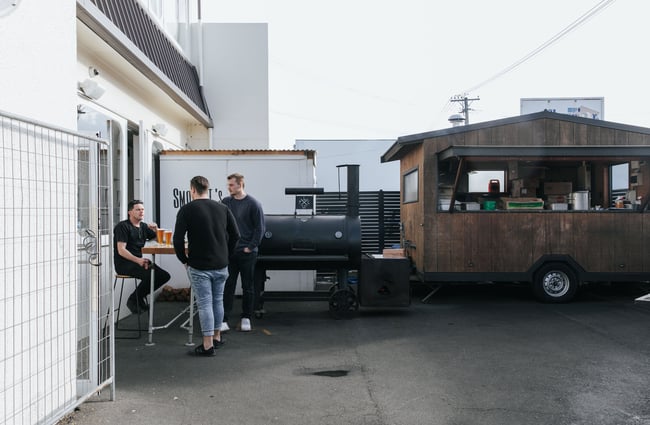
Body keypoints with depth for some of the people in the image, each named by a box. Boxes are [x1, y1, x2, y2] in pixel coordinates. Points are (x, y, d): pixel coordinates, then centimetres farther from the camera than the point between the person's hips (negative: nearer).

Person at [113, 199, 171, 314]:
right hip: (124, 264, -7)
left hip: (139, 261, 7)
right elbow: (121, 250, -15)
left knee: (164, 276, -12)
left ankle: (138, 298, 1)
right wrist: (137, 260, -28)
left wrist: (155, 230, -2)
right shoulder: (122, 226, -4)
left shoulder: (144, 226, 17)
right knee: (150, 274, -30)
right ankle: (133, 300, -9)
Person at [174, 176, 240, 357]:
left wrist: (184, 260, 2)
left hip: (199, 267, -5)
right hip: (221, 266, 5)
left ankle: (208, 345, 2)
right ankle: (217, 337, 29)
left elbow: (178, 239, -12)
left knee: (204, 304, -1)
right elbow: (235, 235, 6)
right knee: (217, 301, 17)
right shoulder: (222, 208, 6)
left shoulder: (187, 210, -7)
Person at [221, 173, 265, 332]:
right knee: (227, 286, 2)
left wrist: (251, 247, -10)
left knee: (248, 287, 7)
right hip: (228, 252, 3)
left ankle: (246, 318, 18)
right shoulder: (225, 202, 6)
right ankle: (224, 320, 5)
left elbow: (259, 228, -4)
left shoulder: (253, 204, -5)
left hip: (247, 253, -2)